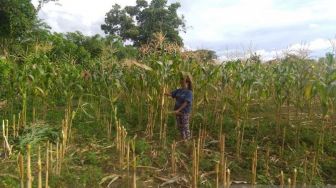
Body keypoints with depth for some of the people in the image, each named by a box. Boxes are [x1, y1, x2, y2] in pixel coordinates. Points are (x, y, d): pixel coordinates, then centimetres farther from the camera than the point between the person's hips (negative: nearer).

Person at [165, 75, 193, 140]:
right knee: (180, 127, 13)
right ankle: (183, 140, 28)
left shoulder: (189, 92, -13)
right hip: (178, 112, 6)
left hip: (185, 112, -6)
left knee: (185, 127, 2)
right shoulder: (179, 90, 6)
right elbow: (171, 94, 0)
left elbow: (185, 103, -21)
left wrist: (178, 110, -27)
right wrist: (164, 93, -21)